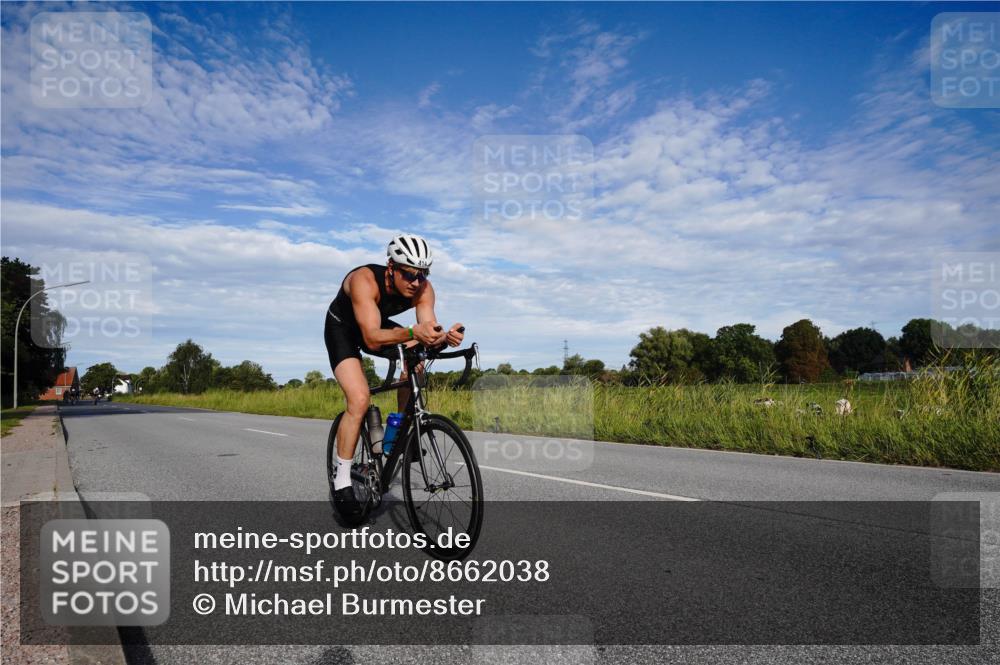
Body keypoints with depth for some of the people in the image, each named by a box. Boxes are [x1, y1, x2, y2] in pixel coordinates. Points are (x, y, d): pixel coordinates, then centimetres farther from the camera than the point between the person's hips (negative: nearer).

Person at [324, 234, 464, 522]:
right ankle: (341, 482, -8)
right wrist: (412, 332, -61)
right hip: (342, 329, -5)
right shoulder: (364, 280, -37)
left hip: (380, 325, 5)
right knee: (360, 400, -22)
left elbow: (427, 332, -30)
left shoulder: (423, 289, -24)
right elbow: (372, 339, -45)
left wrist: (444, 336, -53)